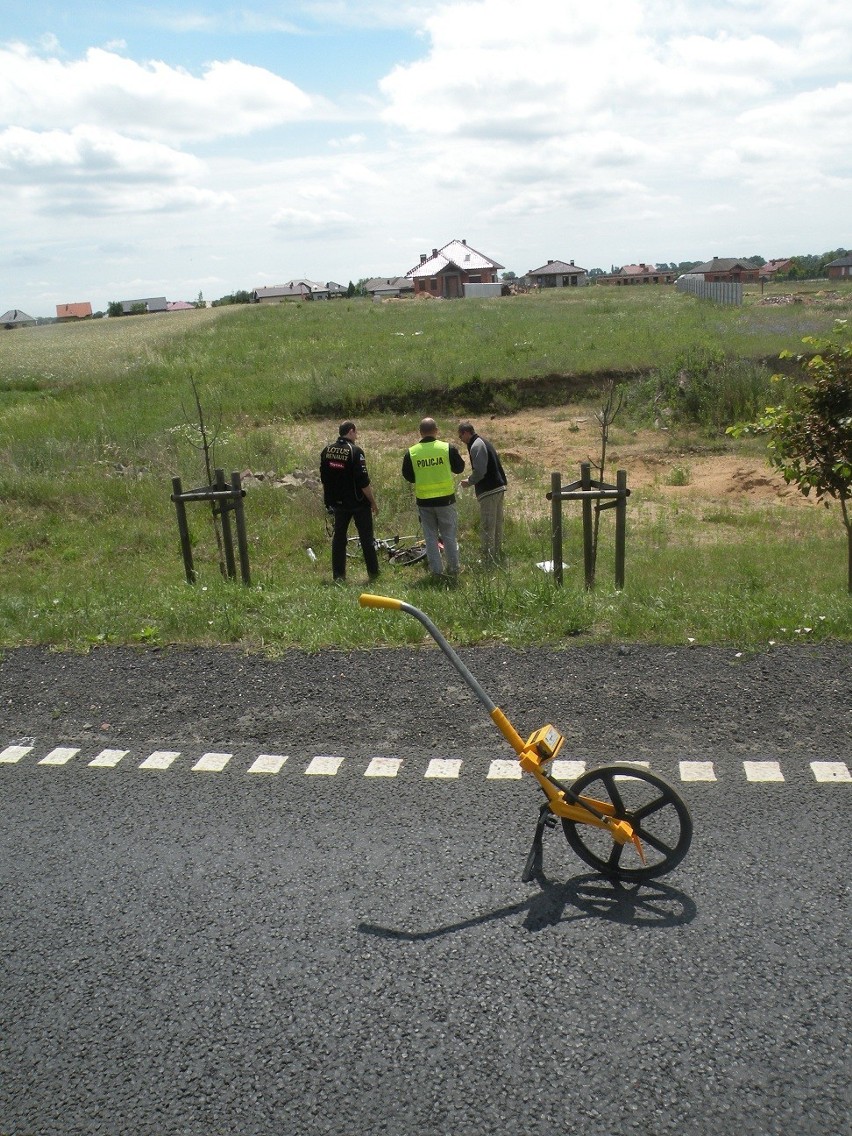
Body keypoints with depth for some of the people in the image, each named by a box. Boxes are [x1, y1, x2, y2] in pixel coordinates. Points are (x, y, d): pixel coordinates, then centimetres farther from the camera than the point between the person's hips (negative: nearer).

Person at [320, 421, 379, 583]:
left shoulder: (327, 450, 2)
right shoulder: (355, 451, -17)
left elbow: (323, 479, 10)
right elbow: (364, 482, -19)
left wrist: (330, 499, 21)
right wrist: (373, 502, -10)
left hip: (338, 502, 5)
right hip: (359, 503, -5)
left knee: (339, 537, 12)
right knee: (366, 538, 6)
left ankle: (338, 575, 13)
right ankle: (373, 573, 13)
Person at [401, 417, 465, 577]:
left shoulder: (411, 452, -5)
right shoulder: (448, 448, -8)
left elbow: (407, 476, 5)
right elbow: (459, 468, 5)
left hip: (424, 501, 1)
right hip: (446, 500, -1)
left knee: (431, 537, 11)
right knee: (449, 535, 12)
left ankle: (436, 570, 13)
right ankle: (453, 568, 18)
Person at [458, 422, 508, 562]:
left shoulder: (476, 446, -14)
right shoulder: (484, 443, 17)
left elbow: (479, 471, -21)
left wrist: (469, 482, -5)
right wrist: (472, 480, 18)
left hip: (488, 491, -10)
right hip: (498, 487, 10)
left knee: (487, 527, -4)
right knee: (497, 524, 17)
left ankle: (488, 558, -1)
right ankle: (497, 554, 26)